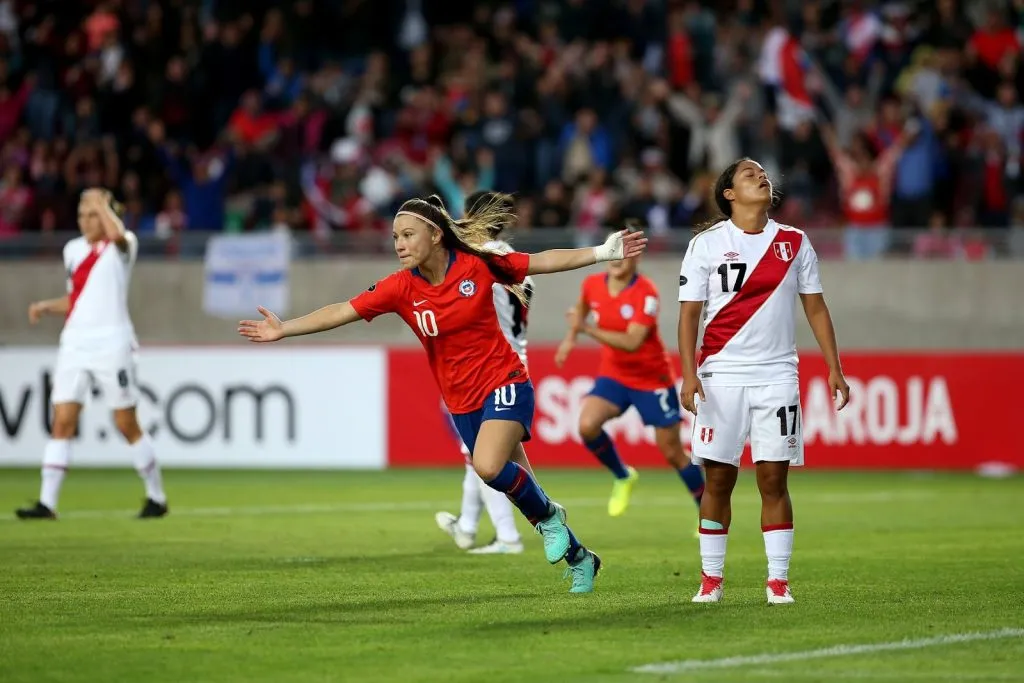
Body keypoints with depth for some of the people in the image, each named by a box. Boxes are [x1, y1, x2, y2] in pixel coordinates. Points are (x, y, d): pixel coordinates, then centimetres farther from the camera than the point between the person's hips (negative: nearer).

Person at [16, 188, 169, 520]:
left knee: (127, 425, 1)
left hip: (111, 344, -5)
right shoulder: (73, 250, 14)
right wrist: (46, 306, 7)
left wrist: (100, 202, -18)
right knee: (62, 423, -5)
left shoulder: (122, 246, -4)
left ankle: (157, 497, 16)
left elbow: (116, 235, -31)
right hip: (75, 343, 5)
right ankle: (47, 503, -7)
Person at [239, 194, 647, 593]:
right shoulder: (401, 288, -8)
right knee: (518, 484, 8)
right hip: (462, 402, 4)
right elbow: (341, 312, -10)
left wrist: (603, 253, -7)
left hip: (504, 383, -4)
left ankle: (547, 516, 0)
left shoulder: (477, 265, -13)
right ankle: (578, 558, 27)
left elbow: (545, 261, -4)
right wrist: (284, 330, -18)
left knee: (488, 466, -28)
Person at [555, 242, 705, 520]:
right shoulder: (592, 284, -6)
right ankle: (623, 476, 5)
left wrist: (586, 329, -37)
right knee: (587, 424, -23)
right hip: (613, 375, 4)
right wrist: (570, 338, 8)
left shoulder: (646, 293, -23)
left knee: (672, 452, 2)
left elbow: (632, 342, -33)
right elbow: (582, 307, 21)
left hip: (652, 379, -4)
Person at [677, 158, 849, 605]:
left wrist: (834, 368, 6)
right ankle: (711, 578, 10)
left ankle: (778, 580, 3)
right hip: (721, 376, -1)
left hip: (777, 375, 1)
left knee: (774, 479, -2)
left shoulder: (794, 243, 8)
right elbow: (689, 313, 0)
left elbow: (815, 307, 13)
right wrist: (688, 374, -10)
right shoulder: (707, 244, 2)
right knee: (718, 479, 1)